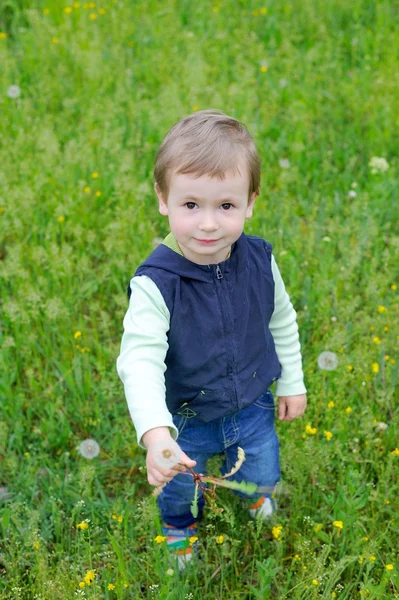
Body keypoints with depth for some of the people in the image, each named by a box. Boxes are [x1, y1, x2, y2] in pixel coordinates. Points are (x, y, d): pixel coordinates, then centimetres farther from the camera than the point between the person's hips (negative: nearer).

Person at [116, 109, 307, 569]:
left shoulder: (259, 261, -19)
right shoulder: (155, 284, -32)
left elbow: (282, 322, -1)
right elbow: (141, 362, -39)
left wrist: (292, 383, 9)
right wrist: (155, 434, -53)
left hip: (253, 407, 3)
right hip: (185, 420, -2)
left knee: (262, 476, 28)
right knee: (180, 490, 25)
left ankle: (253, 491, 67)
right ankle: (179, 528, 62)